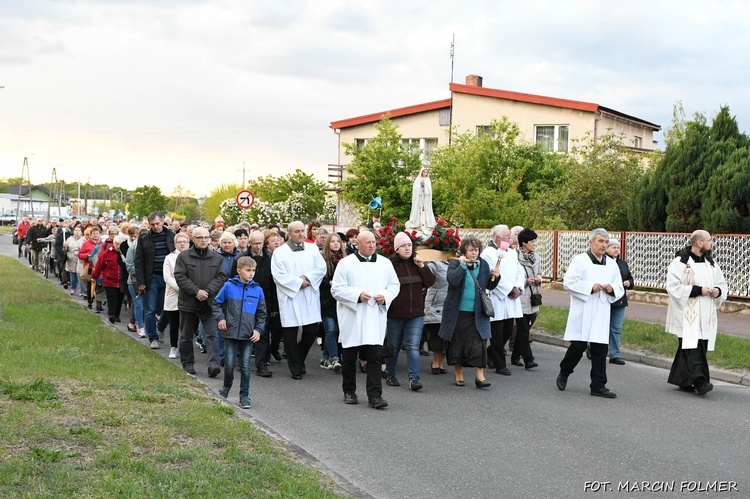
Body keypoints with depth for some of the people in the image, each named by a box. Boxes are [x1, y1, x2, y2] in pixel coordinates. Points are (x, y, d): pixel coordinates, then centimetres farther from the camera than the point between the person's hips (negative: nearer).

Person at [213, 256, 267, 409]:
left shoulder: (257, 290, 2)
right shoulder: (229, 286, -3)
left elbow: (261, 313, 10)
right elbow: (217, 303, 9)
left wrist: (258, 329, -1)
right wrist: (220, 318, -5)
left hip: (248, 335, 1)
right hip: (231, 333, -1)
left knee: (245, 366, 3)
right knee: (230, 364, 2)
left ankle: (244, 396, 13)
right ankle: (226, 388, 28)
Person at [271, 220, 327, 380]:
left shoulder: (312, 249, 11)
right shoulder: (279, 252, 1)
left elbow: (321, 268, 4)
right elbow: (278, 275, -7)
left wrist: (307, 278, -11)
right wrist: (298, 283, -11)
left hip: (310, 298, 3)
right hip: (289, 298, -3)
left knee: (312, 331, 1)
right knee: (290, 334, 0)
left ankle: (299, 359, 26)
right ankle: (296, 368, 12)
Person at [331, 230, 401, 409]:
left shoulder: (385, 263, 7)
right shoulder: (346, 264, -3)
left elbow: (395, 285, 14)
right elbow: (336, 289, -5)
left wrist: (386, 296, -6)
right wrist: (357, 295, -17)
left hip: (375, 319, 2)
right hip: (352, 318, -1)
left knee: (375, 358, -5)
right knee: (349, 358, 9)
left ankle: (374, 395, -4)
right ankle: (349, 392, 24)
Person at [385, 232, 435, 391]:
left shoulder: (417, 263, 8)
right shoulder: (390, 264, -6)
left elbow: (430, 282, 4)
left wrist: (422, 266, -8)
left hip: (416, 314, 2)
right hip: (395, 314, -2)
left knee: (413, 347, -6)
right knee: (393, 346, 11)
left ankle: (414, 378, -8)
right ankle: (390, 375, 27)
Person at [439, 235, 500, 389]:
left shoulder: (483, 264, 6)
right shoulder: (455, 264, -3)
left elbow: (489, 286, 13)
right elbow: (452, 280, -21)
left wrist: (495, 277, -5)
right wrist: (462, 265, -23)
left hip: (477, 313, 2)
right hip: (458, 312, -2)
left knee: (479, 343, -6)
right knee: (457, 342, 8)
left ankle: (480, 376, -2)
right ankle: (458, 374, 22)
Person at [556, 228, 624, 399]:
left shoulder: (612, 264, 13)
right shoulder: (579, 260, -2)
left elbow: (620, 289, 16)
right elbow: (569, 282, -10)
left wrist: (612, 289, -6)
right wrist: (590, 287, -16)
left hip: (602, 314, 4)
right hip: (582, 313, -4)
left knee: (600, 349, 2)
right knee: (578, 346, -4)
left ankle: (598, 385, 8)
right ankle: (563, 374, 21)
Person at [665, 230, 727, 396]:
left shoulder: (711, 263, 12)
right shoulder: (680, 262, -9)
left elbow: (722, 283, 21)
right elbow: (673, 286, -16)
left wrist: (718, 291, -2)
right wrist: (698, 290, -19)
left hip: (705, 315, 7)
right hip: (687, 314, -7)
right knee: (692, 347, -13)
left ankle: (683, 381, 18)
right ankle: (699, 381, -19)